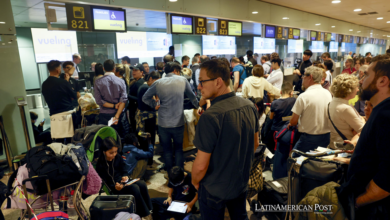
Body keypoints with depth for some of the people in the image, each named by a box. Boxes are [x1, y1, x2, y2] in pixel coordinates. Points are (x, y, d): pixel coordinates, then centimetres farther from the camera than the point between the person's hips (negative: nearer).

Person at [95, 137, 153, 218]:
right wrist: (115, 187, -27)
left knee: (142, 184, -20)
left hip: (123, 181, 6)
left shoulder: (118, 157, 4)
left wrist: (125, 176, -8)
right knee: (135, 188, -30)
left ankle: (150, 209, -8)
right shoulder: (100, 165, -12)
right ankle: (145, 214, -17)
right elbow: (105, 182, -11)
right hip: (113, 186, -6)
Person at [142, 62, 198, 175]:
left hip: (163, 123, 1)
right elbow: (192, 97, 9)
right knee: (178, 149, 16)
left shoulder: (158, 83, -3)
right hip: (178, 123, -1)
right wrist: (197, 105, 27)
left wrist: (155, 104, 10)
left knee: (167, 150, 17)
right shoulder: (183, 80, -4)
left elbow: (145, 98, 3)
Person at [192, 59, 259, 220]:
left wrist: (195, 181, -4)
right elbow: (255, 144, 5)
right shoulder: (249, 106, -9)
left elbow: (201, 165, -25)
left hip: (214, 189, -6)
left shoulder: (210, 116, -31)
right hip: (241, 182, 6)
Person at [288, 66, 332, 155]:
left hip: (309, 138, -7)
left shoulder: (303, 96, -17)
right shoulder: (328, 93, 2)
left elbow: (293, 122, -15)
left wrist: (289, 124, 8)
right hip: (326, 137, 7)